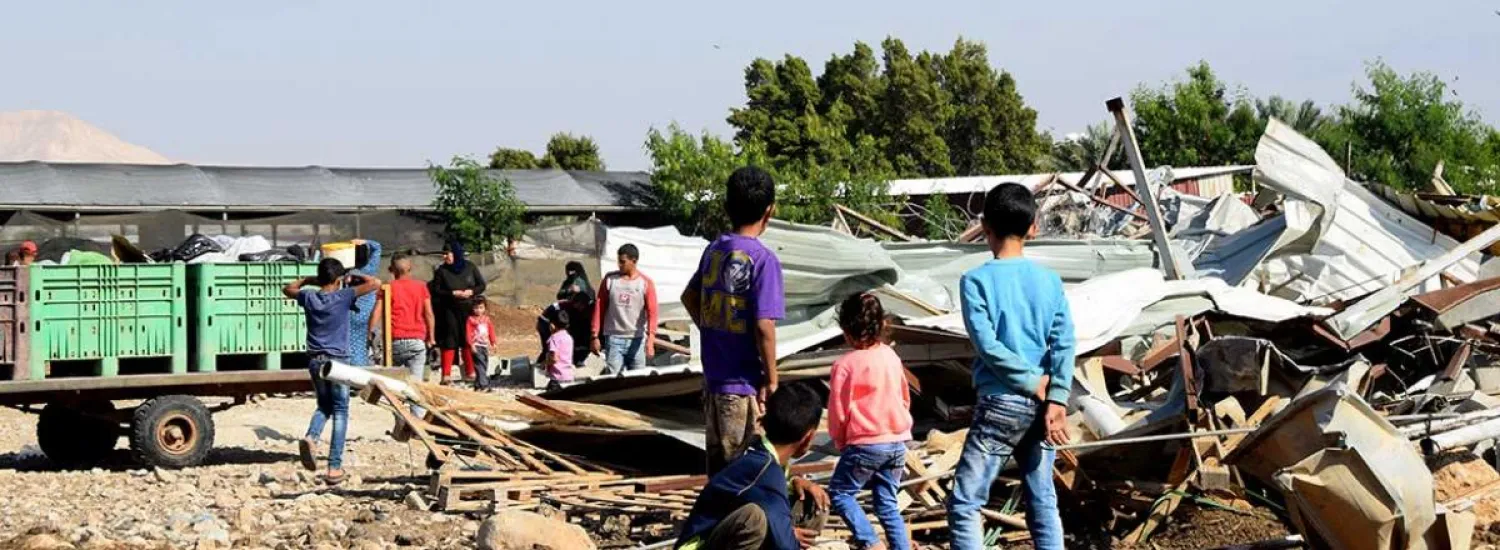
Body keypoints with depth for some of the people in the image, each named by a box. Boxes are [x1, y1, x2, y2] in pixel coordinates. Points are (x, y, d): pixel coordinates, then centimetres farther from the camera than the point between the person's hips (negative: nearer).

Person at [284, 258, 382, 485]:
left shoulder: (309, 297, 1)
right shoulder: (343, 297, -10)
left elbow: (287, 289, 22)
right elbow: (375, 283, -10)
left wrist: (308, 280, 23)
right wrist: (355, 279, 5)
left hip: (315, 360, 4)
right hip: (336, 360, -4)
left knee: (324, 406, 21)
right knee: (340, 412, 4)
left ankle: (311, 437, -10)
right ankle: (335, 467, -2)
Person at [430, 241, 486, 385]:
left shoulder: (469, 267, 2)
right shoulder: (441, 271, -2)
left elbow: (481, 285, 6)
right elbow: (436, 290, -5)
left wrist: (471, 292, -13)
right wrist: (453, 293, -17)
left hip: (468, 308, 1)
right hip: (449, 310, -1)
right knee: (450, 340, -6)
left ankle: (471, 372, 18)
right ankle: (446, 374, -8)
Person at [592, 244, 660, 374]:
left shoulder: (646, 283, 0)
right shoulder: (609, 279, 5)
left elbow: (652, 313, -7)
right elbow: (599, 308, 7)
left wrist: (650, 339, -19)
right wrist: (595, 335, 3)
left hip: (637, 340, 0)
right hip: (614, 339, 0)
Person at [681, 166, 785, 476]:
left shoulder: (714, 250, 6)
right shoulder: (762, 259, -16)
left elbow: (690, 298, 21)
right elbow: (764, 326, -20)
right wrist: (771, 380, -12)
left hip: (713, 377, 7)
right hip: (744, 383, -7)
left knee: (718, 461, 17)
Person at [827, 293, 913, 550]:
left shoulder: (845, 364, -14)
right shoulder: (891, 356, 4)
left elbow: (838, 411, -8)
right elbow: (905, 399, 14)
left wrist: (839, 440, 9)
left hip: (865, 444, -6)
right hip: (897, 442, 6)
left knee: (840, 492, 8)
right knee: (888, 503, 12)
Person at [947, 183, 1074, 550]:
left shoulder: (976, 281, -6)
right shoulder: (1050, 281, 6)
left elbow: (989, 346, -14)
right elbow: (1065, 344, -4)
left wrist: (1035, 386, -7)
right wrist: (1056, 401, -9)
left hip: (1000, 405, -5)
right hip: (1040, 407, 5)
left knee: (964, 505, -2)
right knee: (1043, 504, 10)